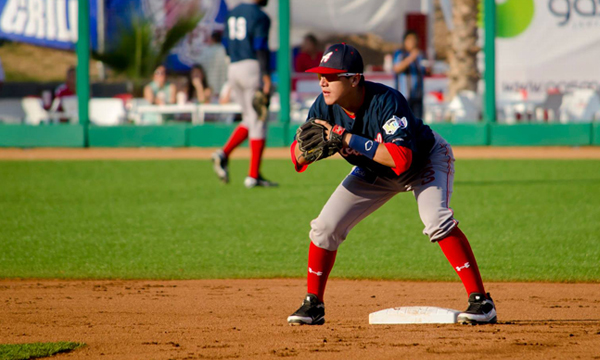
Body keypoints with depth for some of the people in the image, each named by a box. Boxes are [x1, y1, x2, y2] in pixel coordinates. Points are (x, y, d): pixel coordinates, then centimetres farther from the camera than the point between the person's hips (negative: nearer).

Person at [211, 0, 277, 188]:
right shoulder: (259, 16, -9)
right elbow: (261, 47, -17)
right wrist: (266, 75, -19)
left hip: (233, 69, 7)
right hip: (253, 68, -7)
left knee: (250, 120, 18)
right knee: (258, 122, -2)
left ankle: (224, 153, -4)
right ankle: (253, 176, -4)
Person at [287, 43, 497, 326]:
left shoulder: (386, 102, -38)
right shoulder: (325, 107, -22)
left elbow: (400, 158, -48)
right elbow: (298, 160, -15)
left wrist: (347, 138, -47)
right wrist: (304, 146, -40)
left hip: (425, 159, -6)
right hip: (374, 173, 6)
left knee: (436, 220, -31)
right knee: (325, 227, -5)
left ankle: (481, 302, -25)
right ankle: (313, 306, 11)